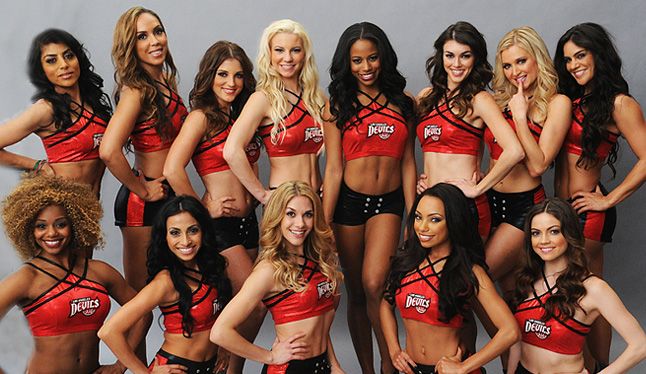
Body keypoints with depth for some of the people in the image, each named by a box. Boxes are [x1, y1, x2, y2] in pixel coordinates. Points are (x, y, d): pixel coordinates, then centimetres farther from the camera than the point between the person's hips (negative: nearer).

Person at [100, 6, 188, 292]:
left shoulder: (165, 82, 6)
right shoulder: (136, 90, -18)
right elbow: (109, 152, -32)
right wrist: (142, 191, -18)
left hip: (170, 195, 8)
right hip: (144, 202, -8)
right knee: (139, 291, 5)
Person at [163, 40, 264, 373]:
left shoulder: (241, 116, 14)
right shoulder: (201, 117, -9)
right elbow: (172, 169, -20)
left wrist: (254, 197, 5)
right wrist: (204, 209, -12)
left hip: (247, 220, 7)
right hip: (219, 223, -7)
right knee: (256, 304, -10)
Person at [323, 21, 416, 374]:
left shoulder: (403, 103, 6)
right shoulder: (338, 105, 1)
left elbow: (407, 163, 7)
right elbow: (333, 169, -1)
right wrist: (324, 224, -5)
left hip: (389, 202, 0)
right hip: (349, 202, 0)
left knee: (374, 285, -19)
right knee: (355, 293, 7)